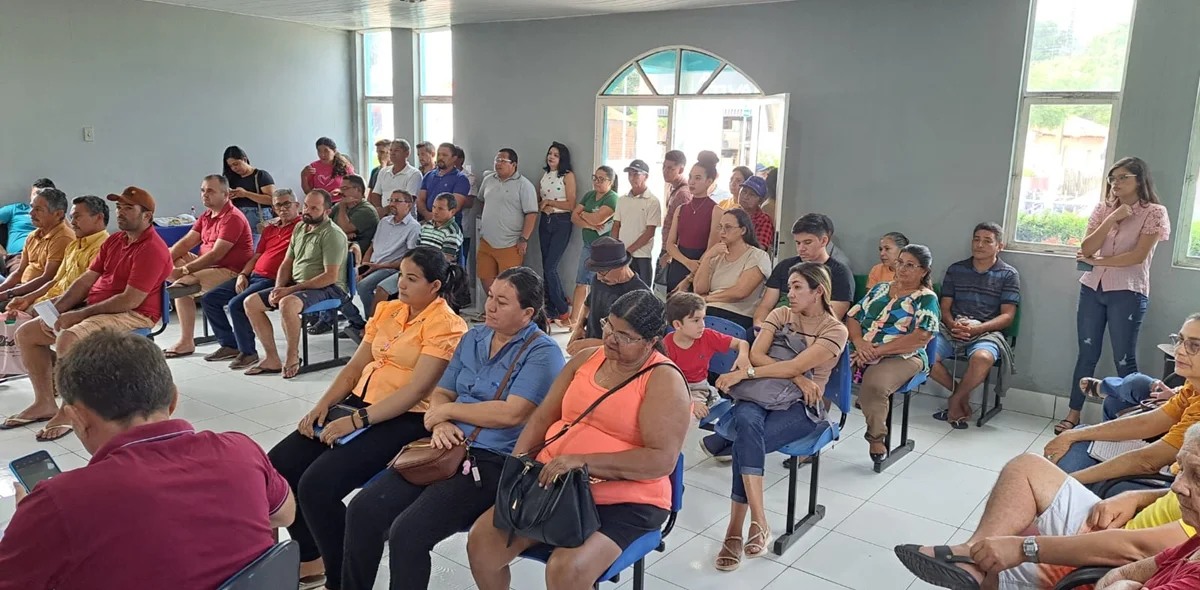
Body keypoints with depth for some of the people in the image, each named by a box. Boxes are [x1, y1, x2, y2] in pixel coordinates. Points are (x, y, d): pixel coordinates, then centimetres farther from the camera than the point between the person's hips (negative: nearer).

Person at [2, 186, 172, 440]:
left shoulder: (152, 249, -17)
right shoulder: (113, 241, 14)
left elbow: (130, 300, -22)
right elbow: (86, 280, 12)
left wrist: (79, 315, -19)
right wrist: (56, 309, -3)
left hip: (132, 315, -10)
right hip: (94, 310, 10)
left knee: (67, 339, -33)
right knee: (25, 333, 6)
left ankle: (68, 412, -17)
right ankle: (44, 403, 12)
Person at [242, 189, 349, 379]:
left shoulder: (332, 234, -15)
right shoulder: (299, 228, 12)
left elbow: (330, 276, -21)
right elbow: (286, 263, 16)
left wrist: (291, 289, -19)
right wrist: (277, 289, -4)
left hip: (328, 288, -9)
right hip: (296, 285, 9)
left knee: (287, 303, -36)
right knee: (251, 302, 0)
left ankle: (293, 357, -15)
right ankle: (272, 359, 2)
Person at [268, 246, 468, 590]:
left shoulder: (446, 326, -11)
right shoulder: (388, 310, 13)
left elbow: (415, 390, -19)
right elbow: (355, 366, 14)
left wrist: (355, 421, -22)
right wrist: (322, 405, -1)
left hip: (405, 420, -8)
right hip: (360, 403, 8)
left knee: (317, 484, -24)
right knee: (278, 464, -6)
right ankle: (310, 561, 10)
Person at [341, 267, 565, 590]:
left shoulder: (543, 353, -8)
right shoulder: (473, 338, 14)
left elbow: (512, 413, -19)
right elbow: (440, 393, 16)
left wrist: (448, 410, -8)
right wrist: (440, 424, -8)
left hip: (495, 462, -7)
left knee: (408, 532, -24)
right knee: (362, 510, -8)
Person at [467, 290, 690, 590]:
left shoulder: (664, 381, -11)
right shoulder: (586, 359, 9)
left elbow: (662, 460, -20)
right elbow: (543, 416, 14)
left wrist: (583, 461, -26)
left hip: (624, 501, -6)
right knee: (481, 541, -8)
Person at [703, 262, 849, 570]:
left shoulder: (835, 330, -1)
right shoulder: (781, 314, 13)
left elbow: (794, 366, -15)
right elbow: (756, 354, -1)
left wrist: (743, 373, -21)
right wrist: (797, 379, -14)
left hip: (802, 406, -3)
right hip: (764, 392, 3)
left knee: (747, 441, -34)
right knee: (747, 420, -36)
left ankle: (735, 530, -21)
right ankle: (759, 524, -39)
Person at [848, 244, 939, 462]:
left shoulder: (926, 299, 3)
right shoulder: (880, 288, 19)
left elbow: (921, 338, -11)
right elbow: (852, 318, 14)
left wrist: (879, 350, -16)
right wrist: (859, 342, -8)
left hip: (902, 356, -5)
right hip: (862, 352, 5)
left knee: (874, 383, -36)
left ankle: (876, 438, -12)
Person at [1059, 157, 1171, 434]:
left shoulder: (1154, 212, -3)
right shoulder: (1103, 208, 9)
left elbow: (1138, 256, -12)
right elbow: (1087, 249, -2)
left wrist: (1098, 261, -5)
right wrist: (1112, 219, -10)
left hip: (1127, 293, -4)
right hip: (1092, 289, 4)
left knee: (1124, 360, 0)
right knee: (1087, 354, 8)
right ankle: (1073, 414, 14)